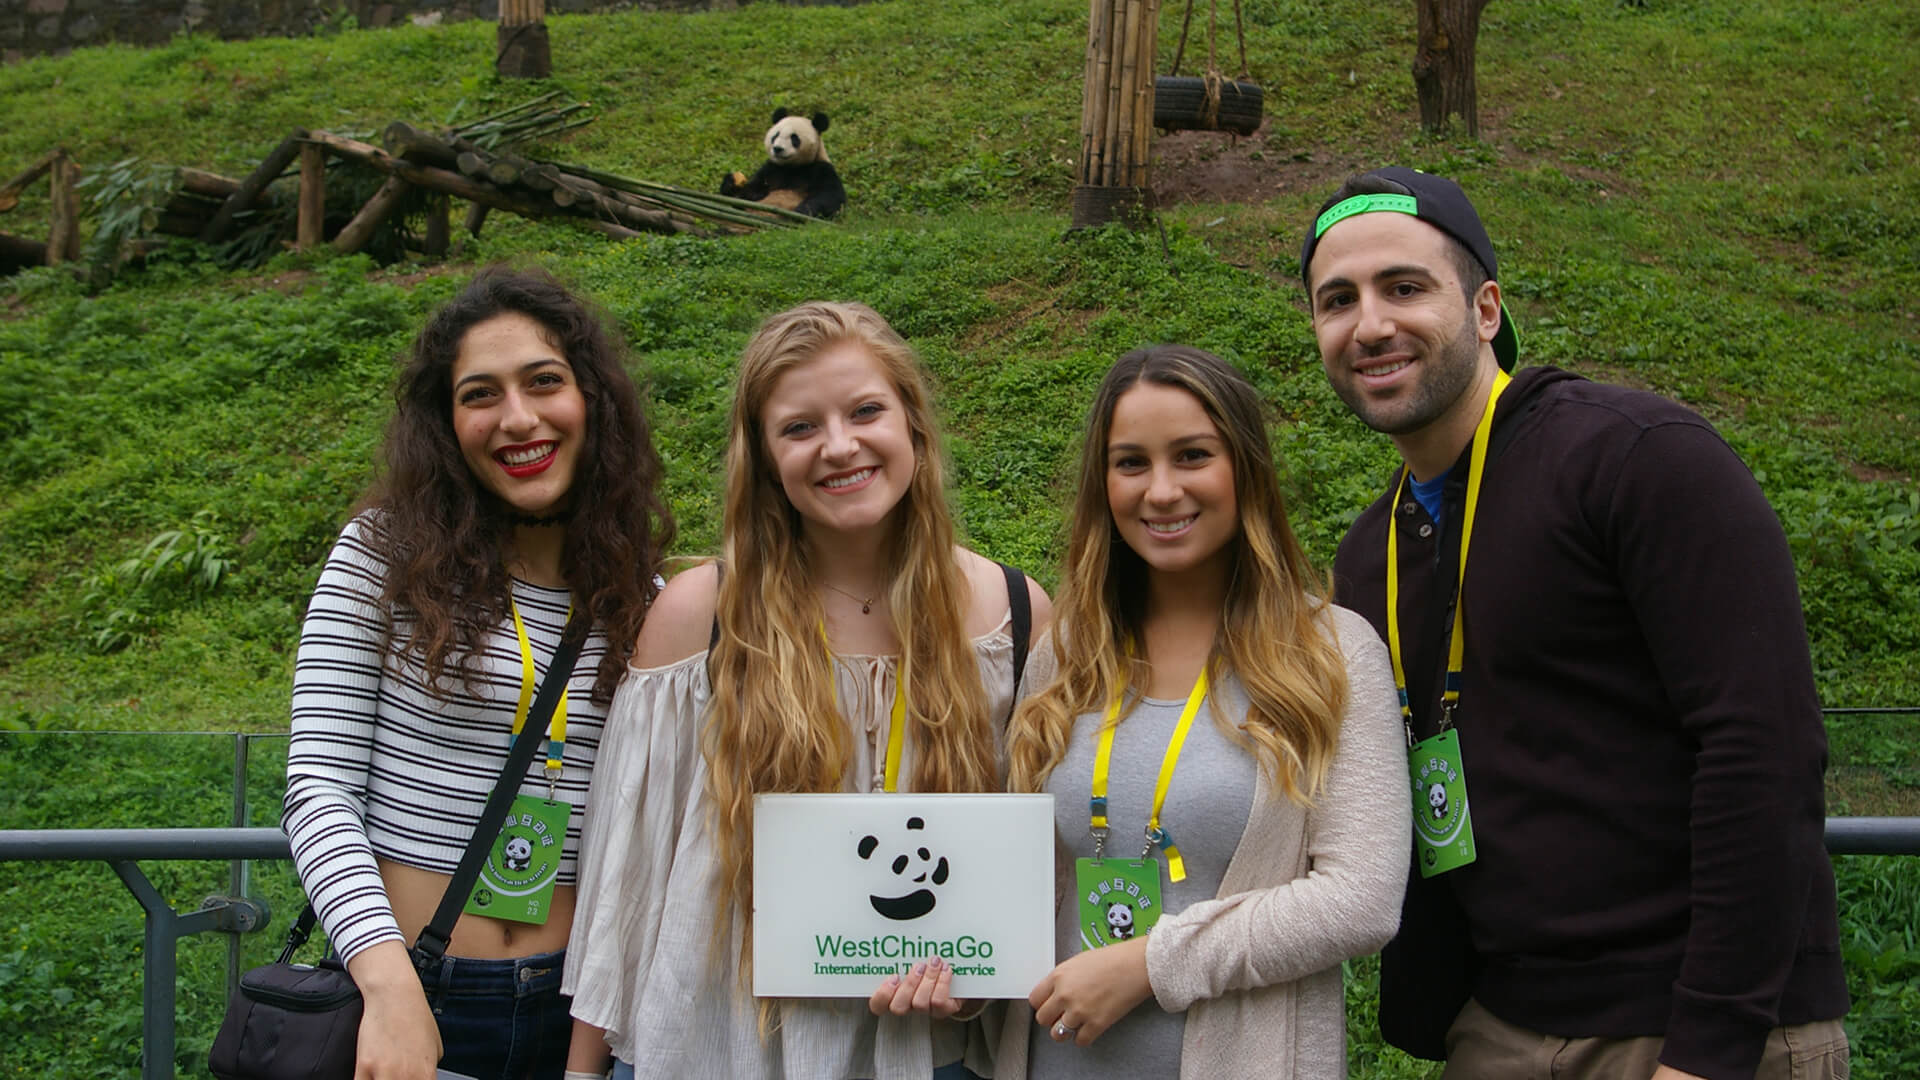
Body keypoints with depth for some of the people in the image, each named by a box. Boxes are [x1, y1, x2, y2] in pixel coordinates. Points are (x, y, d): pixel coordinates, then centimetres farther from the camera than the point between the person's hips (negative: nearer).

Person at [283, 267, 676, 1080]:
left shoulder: (639, 595, 3)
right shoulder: (384, 555, -5)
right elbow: (318, 787, -9)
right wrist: (391, 984, -22)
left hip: (571, 1006, 3)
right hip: (404, 999, -2)